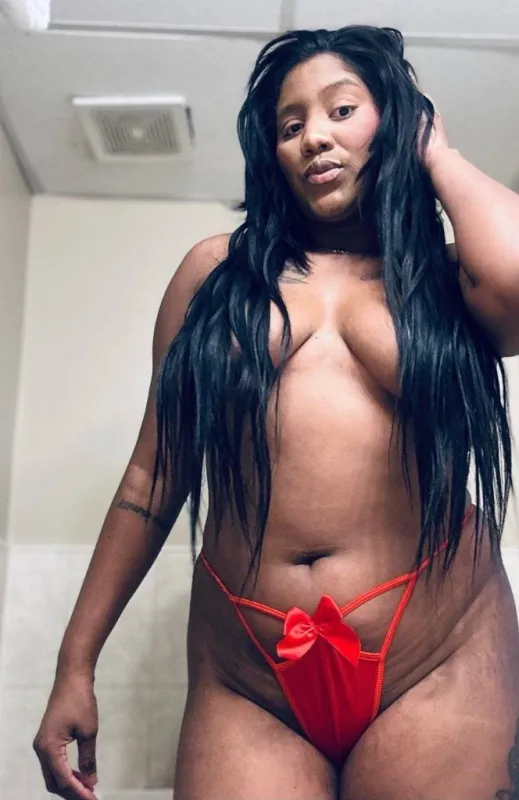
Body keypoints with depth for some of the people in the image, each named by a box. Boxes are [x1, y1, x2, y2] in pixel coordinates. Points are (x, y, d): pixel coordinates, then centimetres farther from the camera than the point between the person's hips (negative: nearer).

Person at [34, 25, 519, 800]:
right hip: (243, 679, 1)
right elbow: (153, 473, 7)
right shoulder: (216, 270, 7)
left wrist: (436, 154, 2)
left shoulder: (449, 278, 7)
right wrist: (77, 661, 7)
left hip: (440, 660, 0)